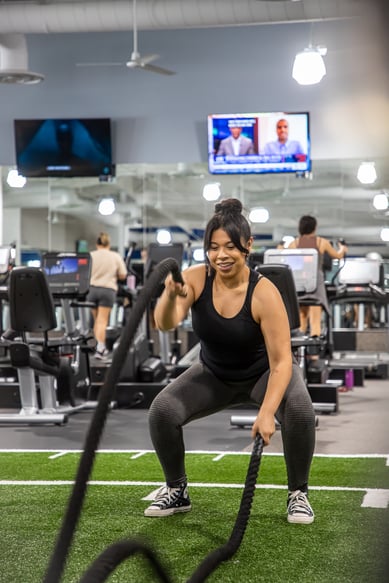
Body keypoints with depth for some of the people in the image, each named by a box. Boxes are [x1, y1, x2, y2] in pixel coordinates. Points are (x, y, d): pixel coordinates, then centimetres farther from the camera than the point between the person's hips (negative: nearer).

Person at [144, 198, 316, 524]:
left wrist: (266, 413, -43)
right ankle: (177, 491, 5)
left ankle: (299, 494, -8)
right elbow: (165, 324, -38)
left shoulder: (264, 293, -31)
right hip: (214, 375, 3)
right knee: (162, 411, -19)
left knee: (300, 412, -32)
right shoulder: (196, 278, -23)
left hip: (263, 373, -3)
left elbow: (281, 361, -31)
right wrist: (172, 294, -59)